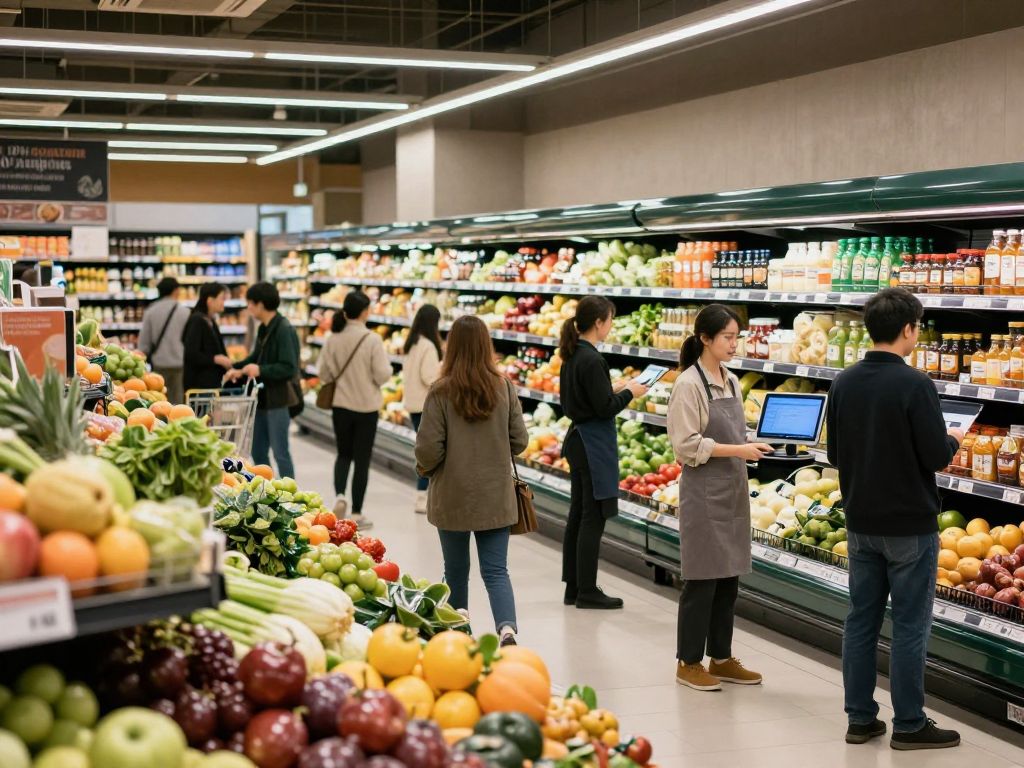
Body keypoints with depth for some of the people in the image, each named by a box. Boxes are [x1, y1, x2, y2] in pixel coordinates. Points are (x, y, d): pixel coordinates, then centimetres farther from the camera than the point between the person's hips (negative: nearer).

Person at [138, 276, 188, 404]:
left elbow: (143, 341, 4)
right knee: (178, 401, 0)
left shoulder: (150, 312, 1)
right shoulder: (184, 312, -5)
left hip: (158, 364, 2)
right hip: (179, 362, -2)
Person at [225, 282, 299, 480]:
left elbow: (289, 368, -23)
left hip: (278, 399, -9)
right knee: (258, 451, 14)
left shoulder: (284, 330, -17)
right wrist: (237, 368, 7)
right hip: (262, 397, 9)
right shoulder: (263, 329, 11)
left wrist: (260, 370, -30)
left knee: (280, 452, -2)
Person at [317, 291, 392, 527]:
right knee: (362, 459, 7)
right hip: (367, 407, -3)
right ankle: (357, 513, 10)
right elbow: (383, 375, -16)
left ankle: (340, 495, -4)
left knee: (343, 454, 20)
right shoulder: (372, 339, -15)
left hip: (341, 406, 3)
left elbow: (324, 374, 0)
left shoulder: (334, 339, -5)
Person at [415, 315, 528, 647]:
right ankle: (507, 627, -19)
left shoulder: (441, 392, -13)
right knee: (496, 570, 3)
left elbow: (428, 448, -13)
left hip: (453, 496, -1)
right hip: (496, 495, 1)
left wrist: (426, 469, 9)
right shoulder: (504, 388, -5)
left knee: (456, 570, 15)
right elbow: (520, 441, 0)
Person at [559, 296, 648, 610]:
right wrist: (629, 392, -4)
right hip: (594, 443, -10)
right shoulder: (592, 360, -19)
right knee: (593, 517, -2)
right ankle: (587, 592, 4)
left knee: (578, 514, 14)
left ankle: (573, 587, 21)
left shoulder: (571, 356, 9)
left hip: (577, 439, 10)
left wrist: (613, 389, 13)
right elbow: (605, 408, -19)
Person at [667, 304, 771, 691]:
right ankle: (689, 662, 10)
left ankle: (721, 658, 21)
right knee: (702, 580, -1)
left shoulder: (732, 382, 11)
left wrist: (753, 446, -1)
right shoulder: (689, 384, -12)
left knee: (729, 578, 12)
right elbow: (687, 445, -17)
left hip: (733, 491, 7)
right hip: (703, 492, -7)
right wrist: (738, 451, -20)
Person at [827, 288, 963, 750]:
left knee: (861, 620, 11)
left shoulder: (844, 384, 2)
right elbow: (937, 456, -17)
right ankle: (909, 725, 11)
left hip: (861, 522, 6)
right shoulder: (914, 384, -18)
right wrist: (953, 440, 4)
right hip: (909, 525, -6)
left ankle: (860, 719, 17)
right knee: (910, 626, 3)